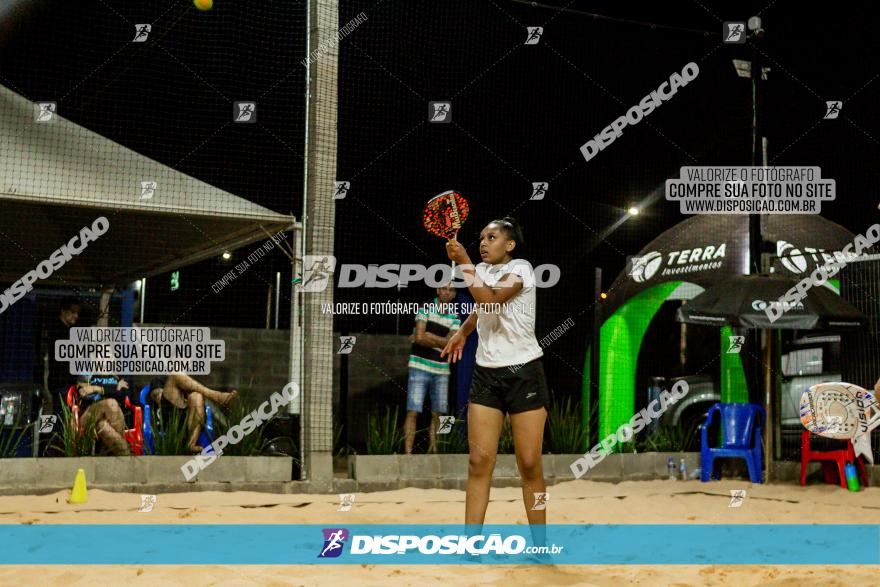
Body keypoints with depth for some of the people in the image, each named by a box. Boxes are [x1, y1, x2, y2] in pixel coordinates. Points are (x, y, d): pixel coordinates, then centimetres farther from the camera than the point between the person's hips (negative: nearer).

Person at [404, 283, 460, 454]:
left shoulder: (455, 317, 7)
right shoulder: (425, 308, -2)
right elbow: (419, 336, -13)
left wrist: (427, 336, -7)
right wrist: (440, 340, -4)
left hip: (441, 370, 4)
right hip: (420, 367, -4)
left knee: (437, 414, 7)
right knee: (413, 412, -9)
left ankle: (433, 450, 15)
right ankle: (408, 452, -10)